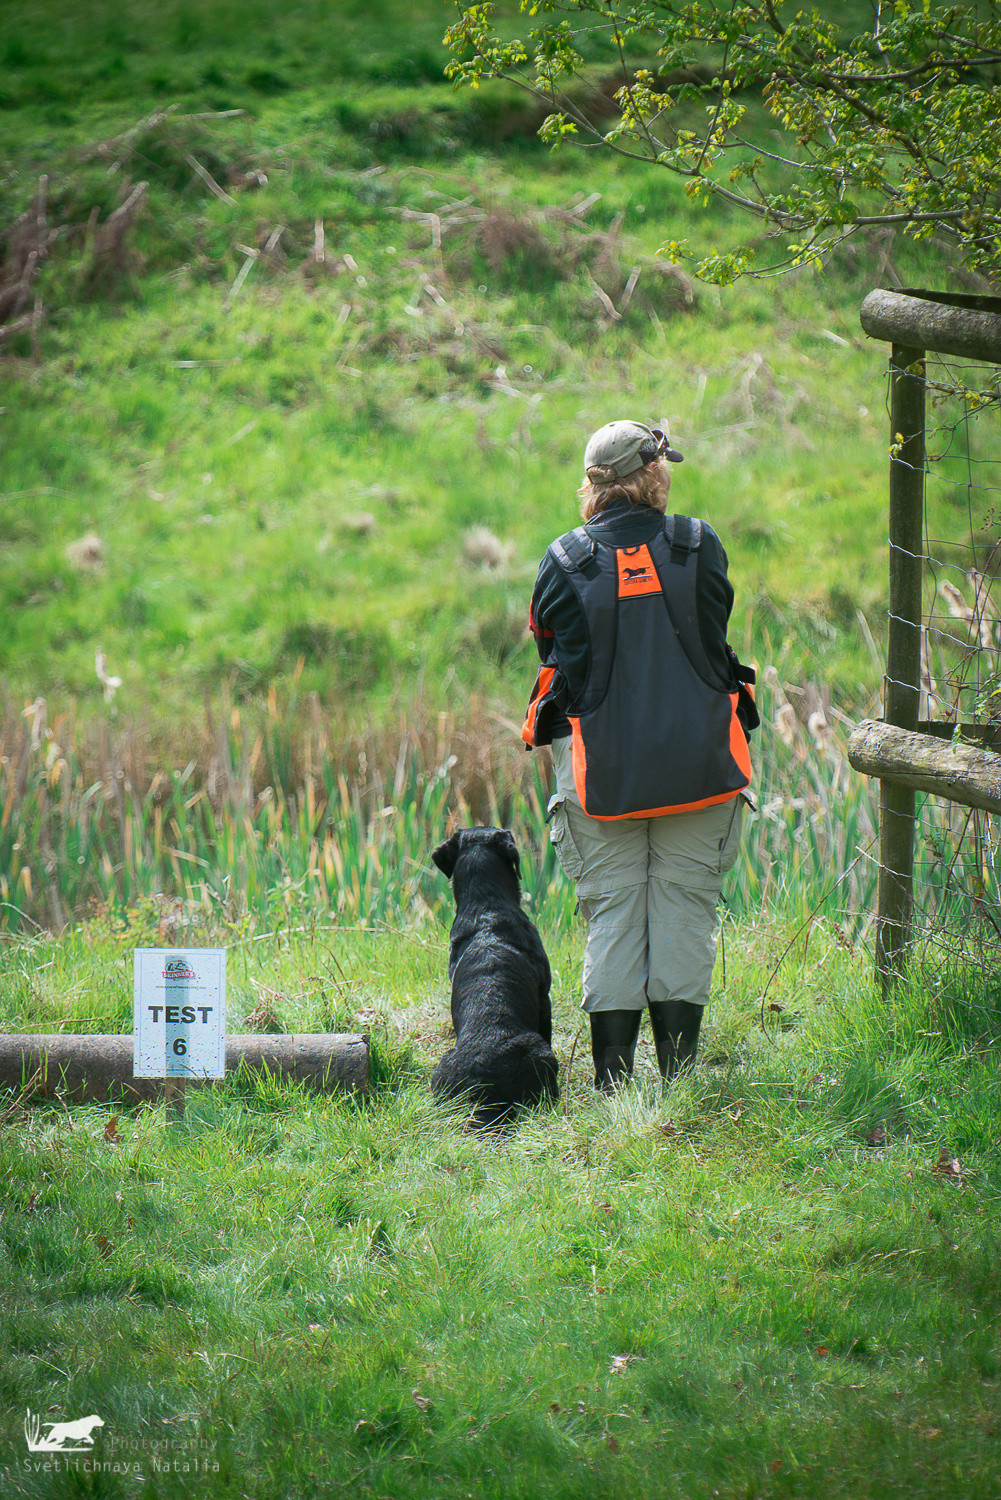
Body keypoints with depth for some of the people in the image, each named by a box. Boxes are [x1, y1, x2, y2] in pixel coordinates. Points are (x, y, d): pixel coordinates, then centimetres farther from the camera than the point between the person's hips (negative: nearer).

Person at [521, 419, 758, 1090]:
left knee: (613, 914, 5)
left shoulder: (565, 561, -2)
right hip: (697, 759, 0)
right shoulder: (699, 546, -2)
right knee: (684, 908, 6)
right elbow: (714, 638, 7)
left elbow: (555, 656, 6)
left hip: (601, 768, 0)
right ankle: (679, 1076, 4)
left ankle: (612, 1082, 1)